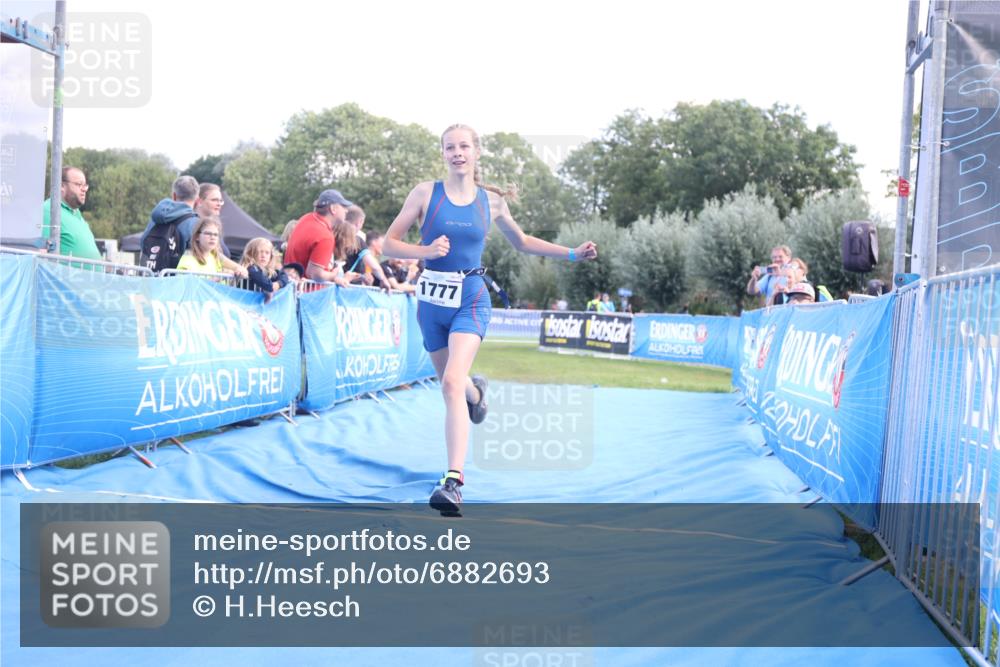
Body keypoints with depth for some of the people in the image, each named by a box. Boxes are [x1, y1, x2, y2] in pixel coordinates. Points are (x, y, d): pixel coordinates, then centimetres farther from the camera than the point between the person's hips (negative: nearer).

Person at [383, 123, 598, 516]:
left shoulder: (491, 201, 3)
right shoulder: (426, 193, -2)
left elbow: (521, 242, 19)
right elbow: (390, 244, -2)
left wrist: (572, 254, 13)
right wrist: (426, 251, -21)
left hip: (471, 299, -2)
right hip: (432, 299, 2)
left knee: (452, 383, -22)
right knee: (453, 385, 17)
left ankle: (453, 482, -27)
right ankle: (475, 391, 57)